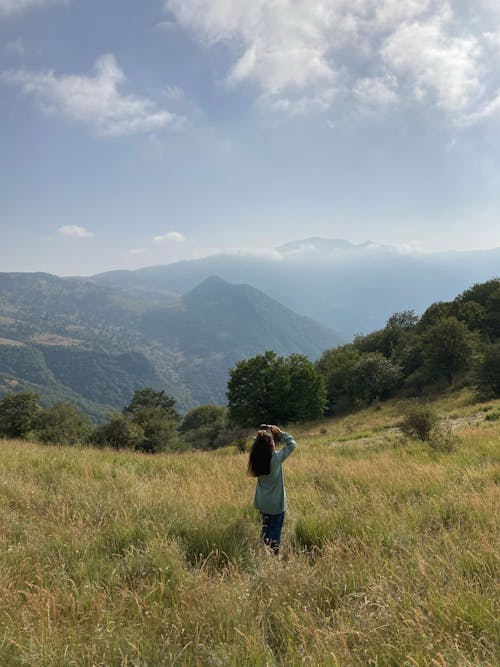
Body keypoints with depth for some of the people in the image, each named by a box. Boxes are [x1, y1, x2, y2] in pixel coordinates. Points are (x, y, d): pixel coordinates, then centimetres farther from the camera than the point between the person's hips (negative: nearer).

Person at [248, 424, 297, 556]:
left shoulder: (256, 457, -10)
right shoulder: (276, 457, -22)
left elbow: (256, 446, 14)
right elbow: (292, 444, -10)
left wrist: (259, 438, -1)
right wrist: (280, 432, -5)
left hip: (262, 503, 5)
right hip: (276, 504, -5)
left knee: (266, 529, 20)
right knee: (275, 531, 7)